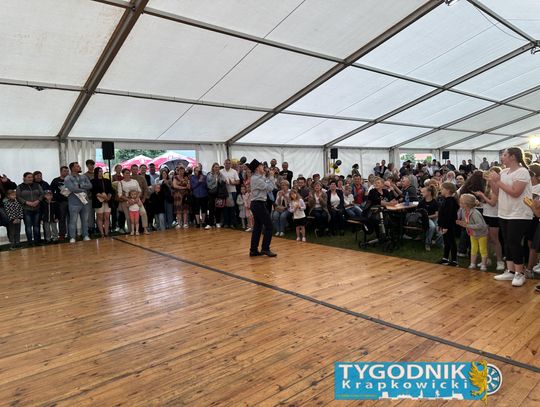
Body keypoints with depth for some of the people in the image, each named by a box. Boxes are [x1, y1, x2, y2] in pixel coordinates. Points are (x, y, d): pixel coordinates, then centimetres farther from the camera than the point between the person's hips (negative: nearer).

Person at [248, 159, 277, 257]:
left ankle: (253, 250, 14)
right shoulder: (257, 179, -15)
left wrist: (267, 177, 5)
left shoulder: (257, 178, 15)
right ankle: (265, 248, -2)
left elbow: (266, 188, 12)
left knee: (257, 227, 11)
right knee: (269, 225, -5)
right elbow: (269, 188, -15)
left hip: (256, 204, 10)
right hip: (259, 204, -10)